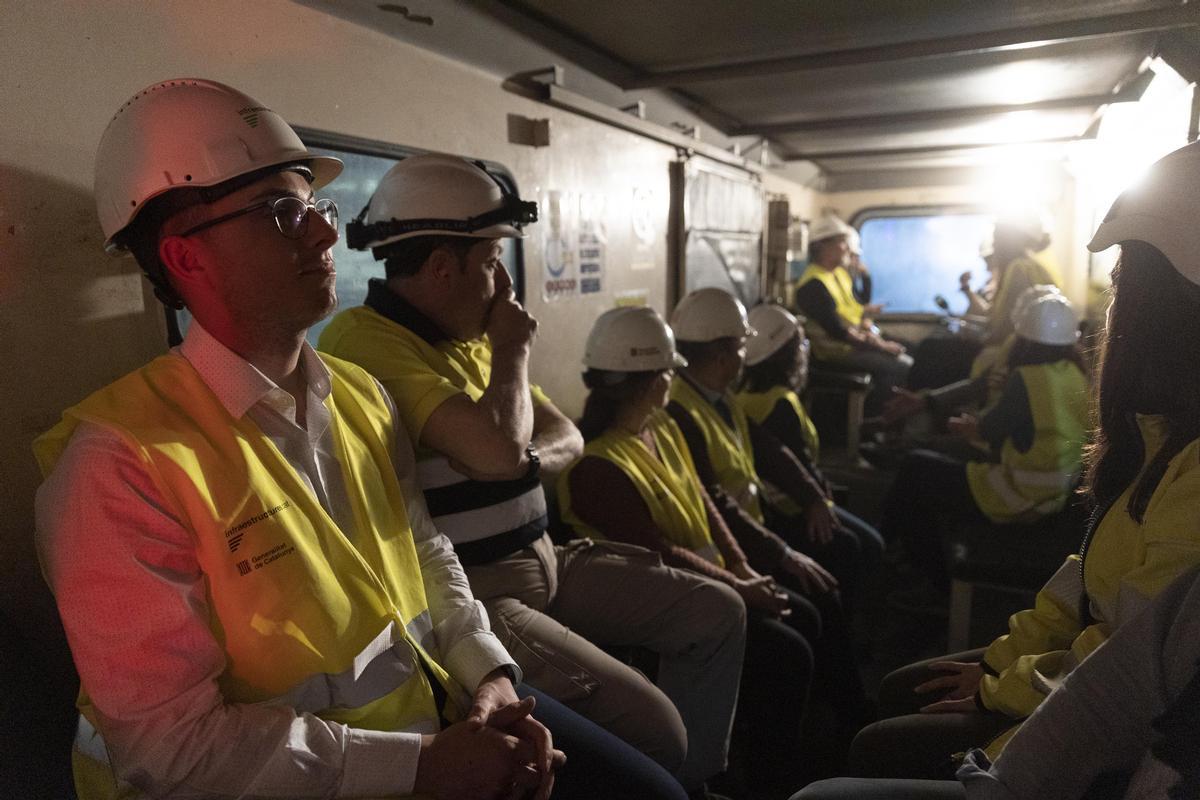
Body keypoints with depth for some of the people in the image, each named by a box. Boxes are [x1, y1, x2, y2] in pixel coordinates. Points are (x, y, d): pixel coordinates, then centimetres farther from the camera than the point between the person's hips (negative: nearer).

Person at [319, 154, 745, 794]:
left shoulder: (469, 335, 11)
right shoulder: (364, 339, -17)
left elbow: (566, 437, 13)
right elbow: (500, 447, -30)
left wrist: (525, 460, -12)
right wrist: (514, 348, -10)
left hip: (544, 561, 9)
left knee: (718, 613, 10)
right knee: (651, 729, -22)